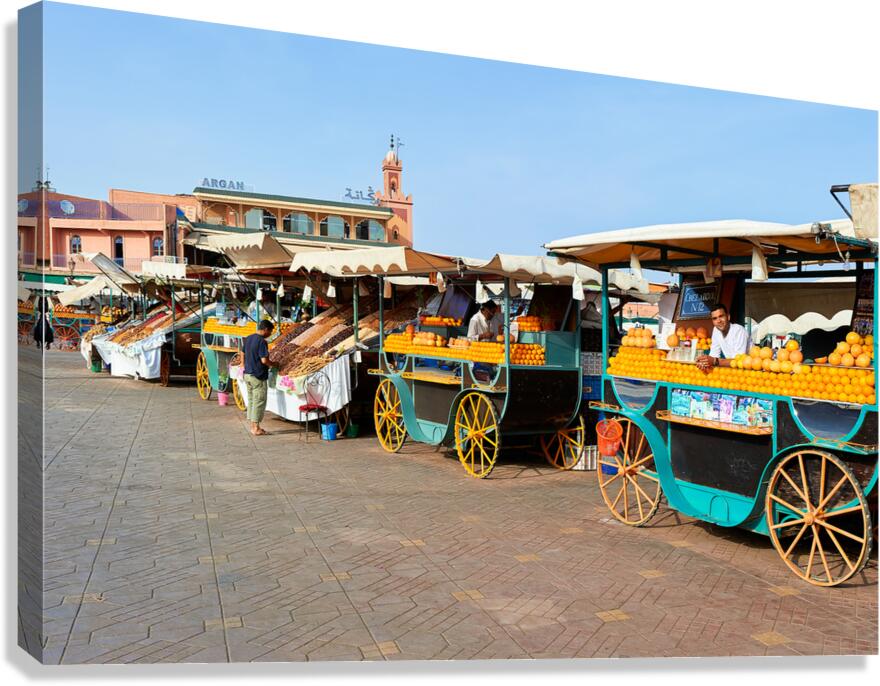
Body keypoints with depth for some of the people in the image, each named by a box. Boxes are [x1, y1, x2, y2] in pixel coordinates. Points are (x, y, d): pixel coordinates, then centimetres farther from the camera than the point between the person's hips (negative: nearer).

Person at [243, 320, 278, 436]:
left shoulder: (248, 338, 9)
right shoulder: (262, 341, -17)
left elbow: (244, 355, 17)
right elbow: (264, 360, -22)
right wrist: (272, 364, -4)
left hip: (247, 374, 8)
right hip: (258, 376, -8)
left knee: (251, 400, 14)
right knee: (259, 402, -1)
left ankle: (253, 426, 19)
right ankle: (256, 428, 3)